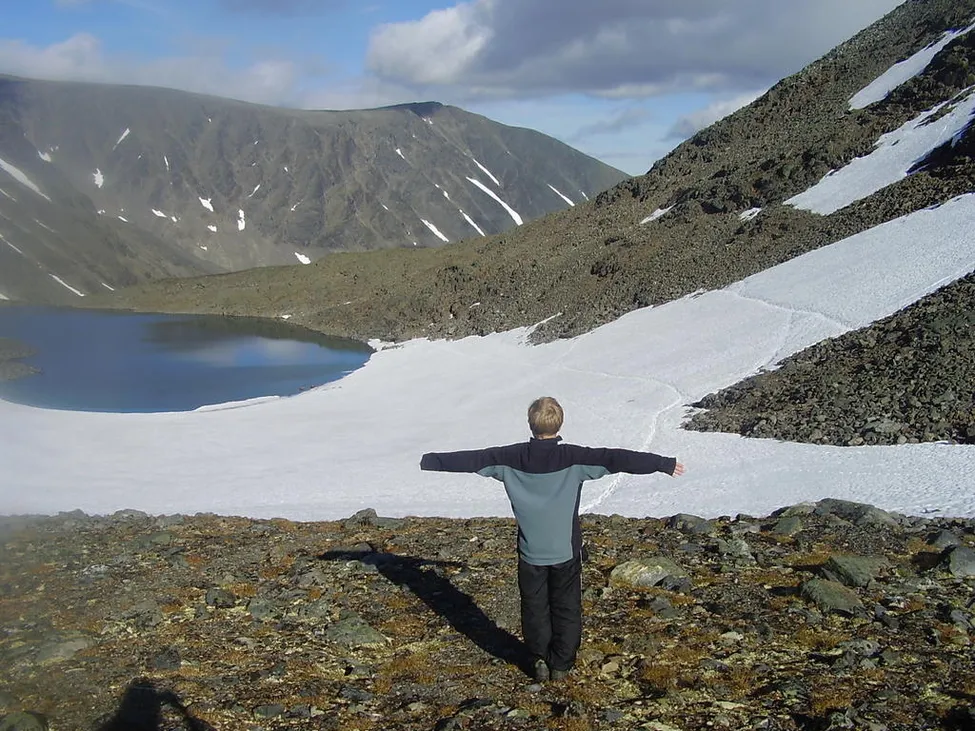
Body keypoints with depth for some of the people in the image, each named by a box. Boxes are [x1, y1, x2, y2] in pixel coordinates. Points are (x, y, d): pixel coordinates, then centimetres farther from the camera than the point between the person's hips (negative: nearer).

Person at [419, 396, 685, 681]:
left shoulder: (511, 458, -9)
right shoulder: (574, 458, -15)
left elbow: (472, 459, -1)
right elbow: (617, 459, -17)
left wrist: (431, 461, 13)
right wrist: (665, 464, -11)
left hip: (530, 553, 1)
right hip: (566, 551, -1)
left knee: (535, 608, 17)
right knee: (567, 609, 14)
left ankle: (540, 660, 21)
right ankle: (561, 665, 20)